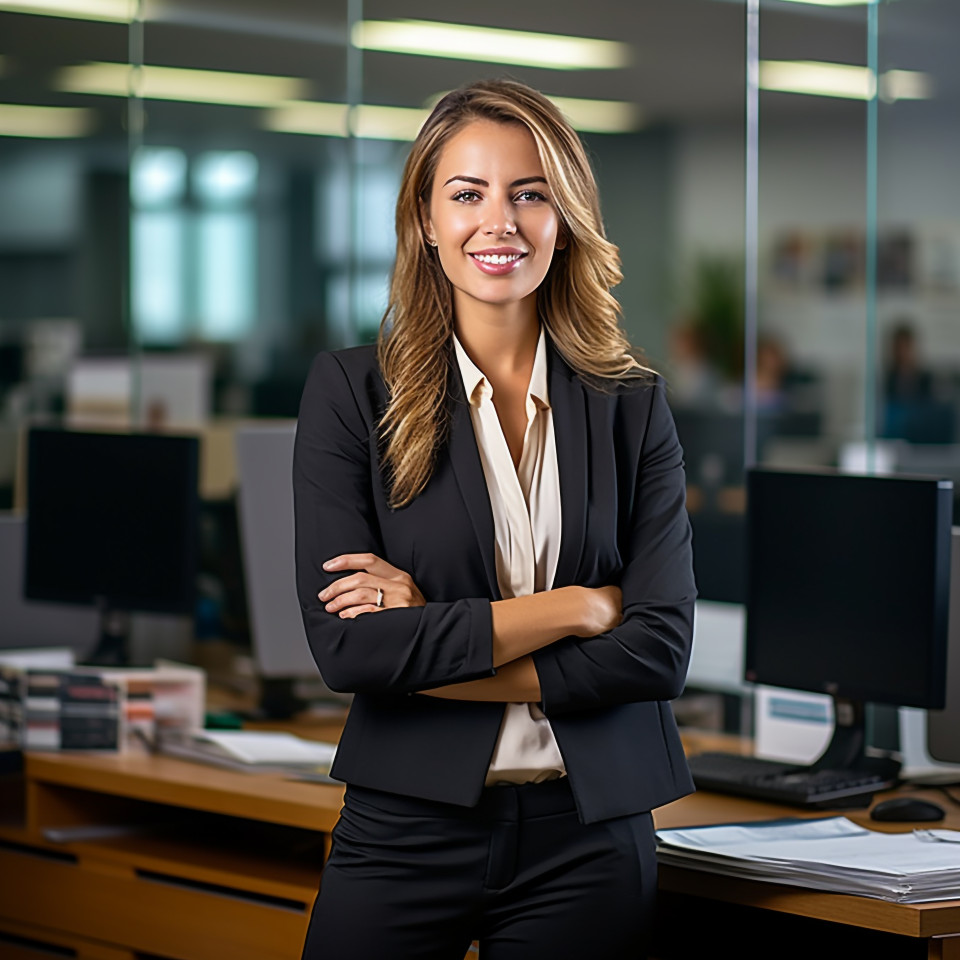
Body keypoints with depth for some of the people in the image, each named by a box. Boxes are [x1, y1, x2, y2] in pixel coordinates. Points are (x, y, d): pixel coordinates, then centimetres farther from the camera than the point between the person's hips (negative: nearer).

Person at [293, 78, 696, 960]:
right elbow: (344, 642, -11)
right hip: (407, 826, -1)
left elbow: (660, 649, -6)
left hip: (588, 843, 1)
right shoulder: (351, 390, -2)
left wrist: (433, 636, -12)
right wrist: (574, 607, -11)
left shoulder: (632, 406, 3)